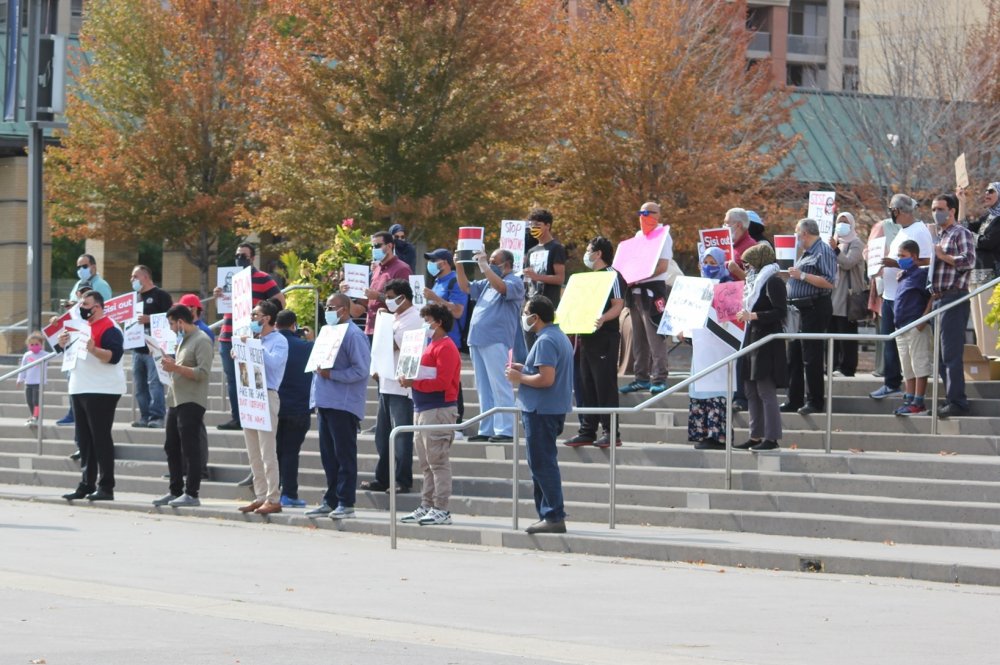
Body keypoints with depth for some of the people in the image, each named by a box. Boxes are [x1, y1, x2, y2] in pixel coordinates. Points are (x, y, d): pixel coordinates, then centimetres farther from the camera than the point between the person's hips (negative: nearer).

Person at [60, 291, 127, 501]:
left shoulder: (108, 328, -11)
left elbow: (114, 355, -22)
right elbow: (67, 351, 26)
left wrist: (94, 350, -37)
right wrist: (63, 343, 4)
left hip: (101, 391, -9)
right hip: (80, 389, 9)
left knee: (101, 438, -9)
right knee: (84, 440, 11)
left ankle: (105, 486, -8)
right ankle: (87, 485, 17)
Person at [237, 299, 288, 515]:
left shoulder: (279, 341, -4)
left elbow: (273, 363, -21)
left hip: (267, 396, -8)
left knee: (267, 451, -10)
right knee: (254, 453, 8)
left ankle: (273, 499, -10)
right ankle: (260, 496, 12)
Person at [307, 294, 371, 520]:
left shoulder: (354, 335, -11)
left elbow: (360, 370, -17)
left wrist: (331, 374, -20)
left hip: (344, 405, -9)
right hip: (326, 403, 9)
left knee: (344, 455, -5)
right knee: (329, 456, 12)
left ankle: (346, 503, -2)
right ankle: (330, 501, 18)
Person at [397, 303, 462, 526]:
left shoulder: (445, 347, -11)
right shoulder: (431, 345, 20)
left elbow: (442, 382, -19)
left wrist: (414, 382, -17)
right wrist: (409, 380, 4)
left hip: (439, 410, -10)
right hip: (424, 410, 10)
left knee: (437, 461, -8)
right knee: (426, 463, 12)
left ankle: (441, 510, -8)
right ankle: (427, 507, 17)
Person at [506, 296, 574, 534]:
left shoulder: (545, 341, -18)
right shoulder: (559, 337, 15)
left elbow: (546, 379, -25)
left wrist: (520, 378, -11)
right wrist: (524, 369, 14)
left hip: (541, 411, -10)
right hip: (554, 409, 10)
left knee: (542, 465, -7)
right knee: (544, 463, 15)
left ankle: (554, 516, -8)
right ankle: (548, 514, 18)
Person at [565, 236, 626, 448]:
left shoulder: (612, 277, -9)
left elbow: (618, 305, -18)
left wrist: (603, 319, -34)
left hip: (605, 337, -9)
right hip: (587, 337, 9)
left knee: (605, 386, -8)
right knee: (586, 387, 9)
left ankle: (611, 432, -6)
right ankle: (587, 432, 13)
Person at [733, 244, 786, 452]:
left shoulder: (773, 282, -11)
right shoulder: (757, 280, 18)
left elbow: (780, 312, -19)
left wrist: (753, 316, -22)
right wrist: (744, 313, 11)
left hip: (767, 341, -10)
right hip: (753, 338, 10)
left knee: (765, 390, -9)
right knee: (751, 390, 10)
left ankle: (771, 437, -6)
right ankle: (756, 436, 15)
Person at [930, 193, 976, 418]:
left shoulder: (961, 234, -5)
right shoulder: (940, 236, 22)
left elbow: (969, 261, -19)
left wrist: (942, 256, -13)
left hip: (954, 298, -9)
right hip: (939, 298, 9)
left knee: (951, 354, -12)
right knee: (943, 355, 10)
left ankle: (957, 402, -12)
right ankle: (950, 399, 14)